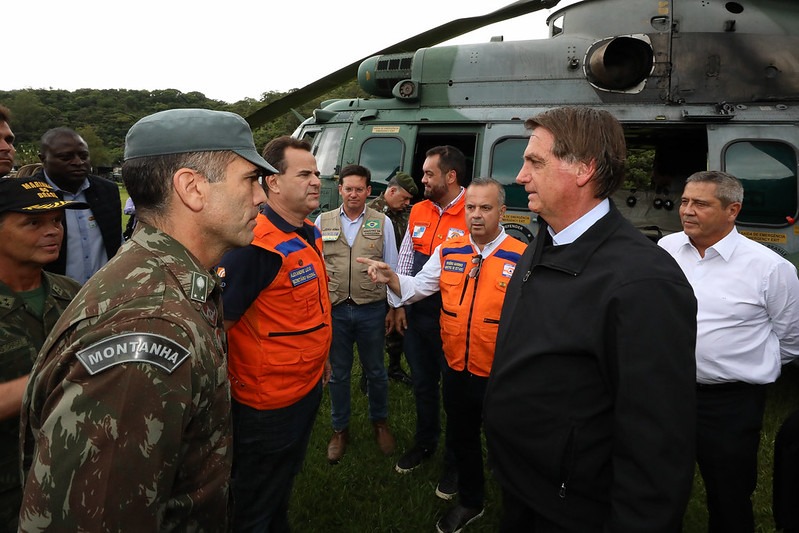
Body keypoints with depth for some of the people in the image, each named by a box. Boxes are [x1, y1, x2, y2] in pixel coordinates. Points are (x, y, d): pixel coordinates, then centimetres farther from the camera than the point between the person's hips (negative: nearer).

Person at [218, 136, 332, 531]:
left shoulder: (310, 234, 4)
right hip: (269, 400, -8)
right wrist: (229, 385, -20)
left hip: (309, 384, 8)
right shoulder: (256, 246, -25)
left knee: (285, 479, 28)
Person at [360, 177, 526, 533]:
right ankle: (470, 502, 49)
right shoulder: (448, 252, 1)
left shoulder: (522, 258, -14)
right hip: (456, 370, 5)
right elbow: (417, 287, 5)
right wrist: (390, 278, -14)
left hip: (500, 376, -5)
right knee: (460, 438, 24)